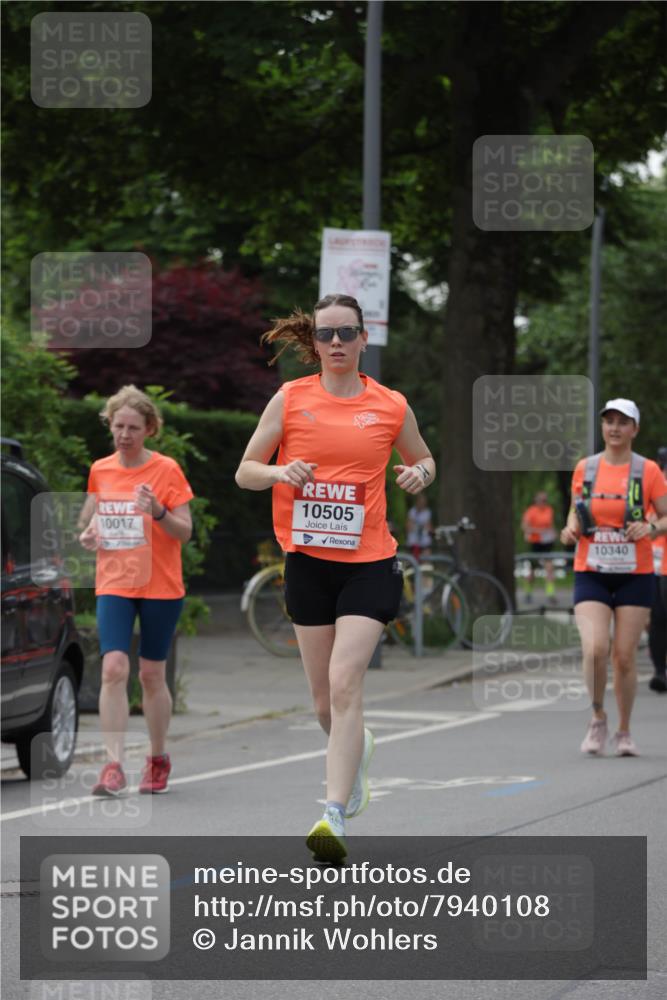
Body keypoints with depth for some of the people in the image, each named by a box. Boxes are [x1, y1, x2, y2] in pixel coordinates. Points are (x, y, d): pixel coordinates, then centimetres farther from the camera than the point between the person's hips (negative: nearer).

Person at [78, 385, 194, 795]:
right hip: (114, 585, 2)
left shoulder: (167, 470, -5)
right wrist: (88, 534, -4)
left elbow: (185, 532, -6)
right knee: (114, 669, -14)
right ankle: (115, 766, -16)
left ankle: (159, 758, 25)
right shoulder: (100, 470, 5)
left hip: (161, 587, -2)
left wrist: (158, 512, -25)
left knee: (152, 675, 6)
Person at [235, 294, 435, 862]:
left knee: (344, 683, -16)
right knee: (324, 698, 10)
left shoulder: (391, 406, 2)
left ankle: (335, 816, -19)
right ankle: (356, 749, 44)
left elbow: (423, 460, 19)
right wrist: (281, 472, -15)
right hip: (308, 561, 2)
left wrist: (420, 473, -4)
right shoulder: (291, 399, 2)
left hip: (369, 564, -2)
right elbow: (245, 472, 6)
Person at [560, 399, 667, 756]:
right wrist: (571, 529, -3)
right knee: (595, 649, -17)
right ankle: (598, 719, 6)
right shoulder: (585, 468, 5)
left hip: (635, 575, -1)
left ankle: (624, 732, 18)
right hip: (591, 575, 1)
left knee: (624, 656, 0)